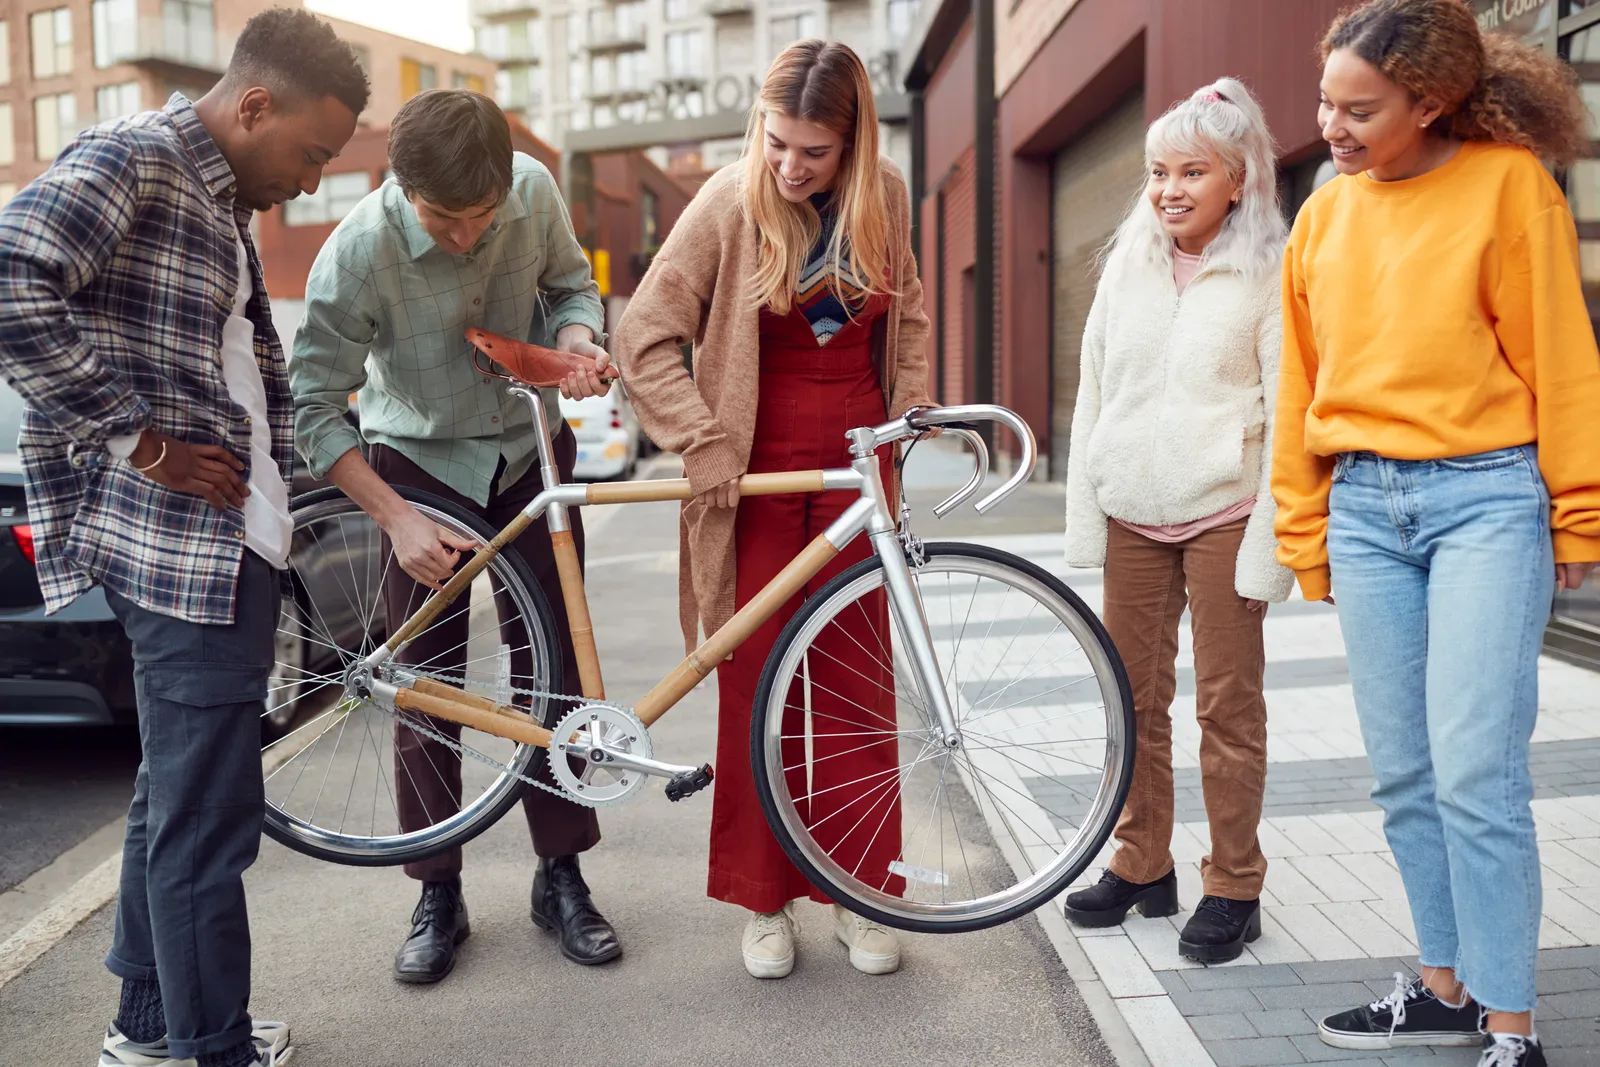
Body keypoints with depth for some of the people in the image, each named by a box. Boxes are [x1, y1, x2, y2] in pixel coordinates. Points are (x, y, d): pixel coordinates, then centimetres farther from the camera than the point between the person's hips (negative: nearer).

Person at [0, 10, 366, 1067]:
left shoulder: (221, 202, 20)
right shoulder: (129, 159, -10)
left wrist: (276, 487, 20)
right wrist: (137, 438, -20)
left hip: (231, 540, 10)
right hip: (182, 542, -10)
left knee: (177, 792, 18)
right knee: (206, 814, -4)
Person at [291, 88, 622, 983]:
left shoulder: (535, 189, -16)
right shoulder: (359, 252, -25)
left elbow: (571, 284, 4)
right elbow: (314, 408, -19)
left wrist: (577, 336, -19)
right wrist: (396, 519, -26)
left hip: (530, 449, 3)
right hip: (420, 463, -2)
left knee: (553, 665, 4)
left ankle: (562, 877, 19)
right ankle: (439, 895, 17)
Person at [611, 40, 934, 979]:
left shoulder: (886, 196, 3)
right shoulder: (731, 203, -7)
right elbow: (646, 340, -7)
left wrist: (912, 409, 6)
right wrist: (704, 445, -13)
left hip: (857, 462, 3)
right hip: (758, 472, -2)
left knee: (858, 678, 5)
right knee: (755, 680, 1)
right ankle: (765, 900, 17)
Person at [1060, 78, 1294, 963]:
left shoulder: (1269, 275, -4)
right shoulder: (1127, 263, 9)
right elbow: (1092, 390, 10)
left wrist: (1267, 544, -11)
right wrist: (1083, 516, 6)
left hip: (1222, 516, -4)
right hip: (1132, 515, 5)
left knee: (1229, 706, 3)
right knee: (1135, 698, 11)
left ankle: (1233, 887, 17)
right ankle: (1141, 865, 26)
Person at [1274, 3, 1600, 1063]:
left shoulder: (1509, 183, -3)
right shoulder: (1326, 213, 10)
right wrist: (1306, 532, 15)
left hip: (1486, 497, -5)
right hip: (1364, 506, 5)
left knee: (1475, 775, -7)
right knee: (1404, 776, 9)